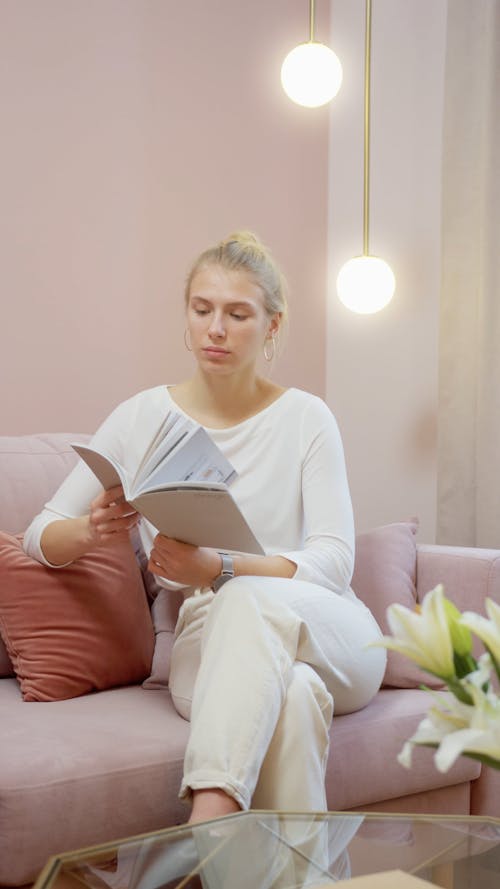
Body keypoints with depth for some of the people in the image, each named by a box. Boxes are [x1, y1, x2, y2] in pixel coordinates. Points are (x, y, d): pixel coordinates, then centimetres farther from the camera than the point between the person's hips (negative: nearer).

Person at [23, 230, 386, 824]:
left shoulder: (305, 418, 1)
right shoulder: (141, 417, 5)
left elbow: (332, 562, -9)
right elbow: (40, 537, 6)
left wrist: (219, 570, -28)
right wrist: (88, 531, -20)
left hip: (330, 638, 0)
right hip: (207, 639, 0)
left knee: (251, 601, -37)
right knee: (292, 693, -37)